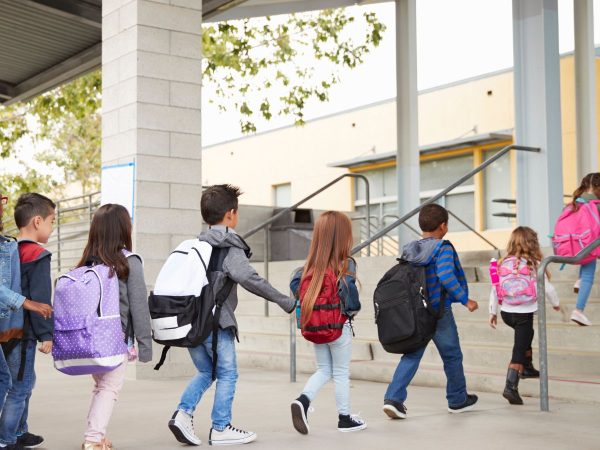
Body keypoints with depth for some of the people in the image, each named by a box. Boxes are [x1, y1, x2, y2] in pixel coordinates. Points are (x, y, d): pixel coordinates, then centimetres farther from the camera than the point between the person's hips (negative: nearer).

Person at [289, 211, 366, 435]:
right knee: (341, 373, 10)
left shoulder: (311, 265, 1)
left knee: (324, 370, 18)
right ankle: (345, 418, 21)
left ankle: (303, 400, -5)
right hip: (338, 327, -5)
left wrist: (311, 302, 2)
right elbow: (351, 297, -25)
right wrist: (353, 308, -5)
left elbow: (295, 284, -7)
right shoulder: (345, 264, -15)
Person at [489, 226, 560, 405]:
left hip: (506, 313, 5)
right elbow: (547, 288, -6)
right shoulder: (533, 264, -9)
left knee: (525, 336, 32)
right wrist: (555, 303, 13)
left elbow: (495, 289, 2)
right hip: (524, 314, -5)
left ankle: (527, 368, 46)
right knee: (519, 350, -2)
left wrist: (492, 311, 12)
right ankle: (511, 387, -12)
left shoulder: (503, 264, 0)